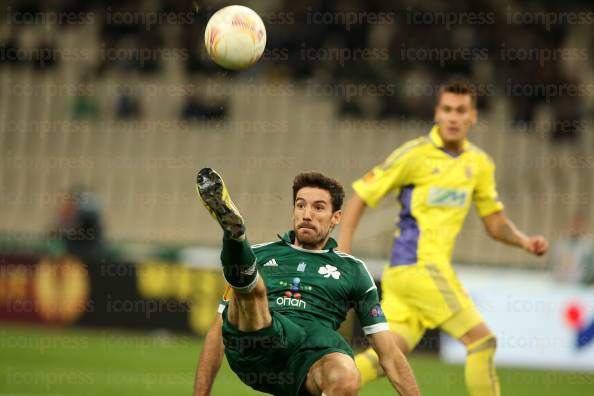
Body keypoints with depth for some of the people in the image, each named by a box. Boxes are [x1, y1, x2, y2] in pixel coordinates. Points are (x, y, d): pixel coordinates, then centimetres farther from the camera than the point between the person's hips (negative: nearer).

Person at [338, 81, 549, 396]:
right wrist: (342, 254, -11)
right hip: (417, 264, -7)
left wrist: (524, 241, -1)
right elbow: (360, 198, -3)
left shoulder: (479, 163, 13)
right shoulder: (415, 154, -7)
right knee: (482, 340, -10)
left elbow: (495, 223, 19)